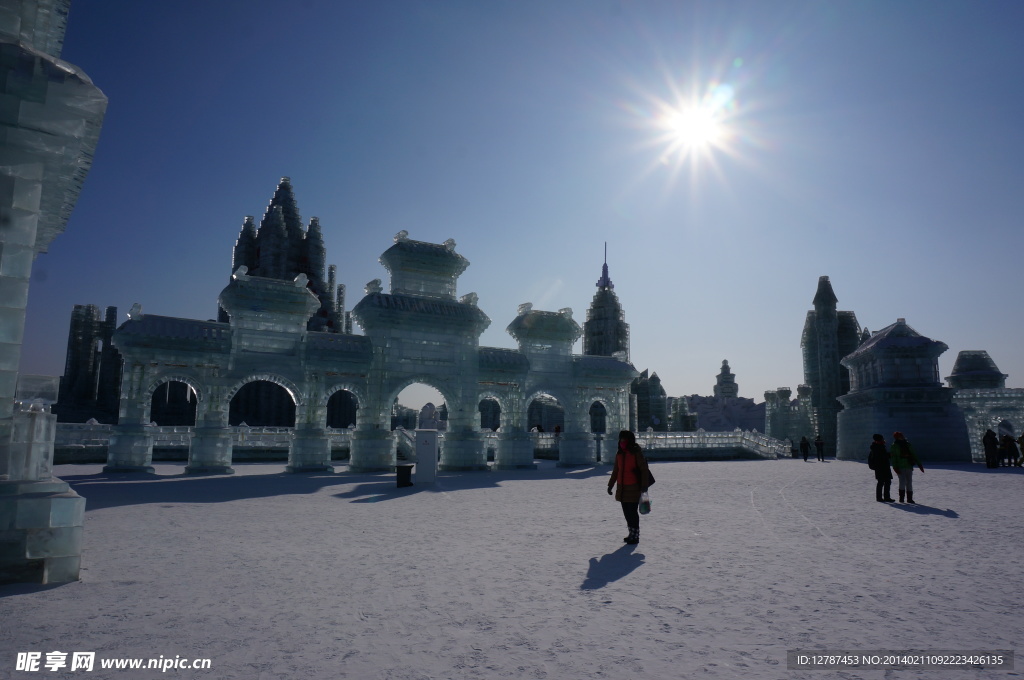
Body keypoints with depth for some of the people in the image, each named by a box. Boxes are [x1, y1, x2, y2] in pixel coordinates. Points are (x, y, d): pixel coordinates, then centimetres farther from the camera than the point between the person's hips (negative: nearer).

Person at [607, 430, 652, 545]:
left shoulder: (636, 453, -8)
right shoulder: (619, 454, 11)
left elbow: (644, 470, -9)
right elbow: (616, 470, 18)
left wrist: (644, 486, -14)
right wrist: (610, 485, 18)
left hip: (633, 488, -6)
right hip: (622, 488, 6)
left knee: (632, 512, -3)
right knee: (626, 512, 12)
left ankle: (635, 536, 7)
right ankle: (632, 533, 25)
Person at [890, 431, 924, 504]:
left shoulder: (908, 444, 12)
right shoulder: (894, 446, -1)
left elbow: (914, 455, 16)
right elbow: (893, 457, -6)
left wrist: (920, 465, 11)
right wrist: (895, 468, -14)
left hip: (909, 466, 5)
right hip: (900, 467, -5)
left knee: (909, 483, 7)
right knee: (902, 482, -9)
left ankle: (910, 499, 14)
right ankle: (901, 498, 2)